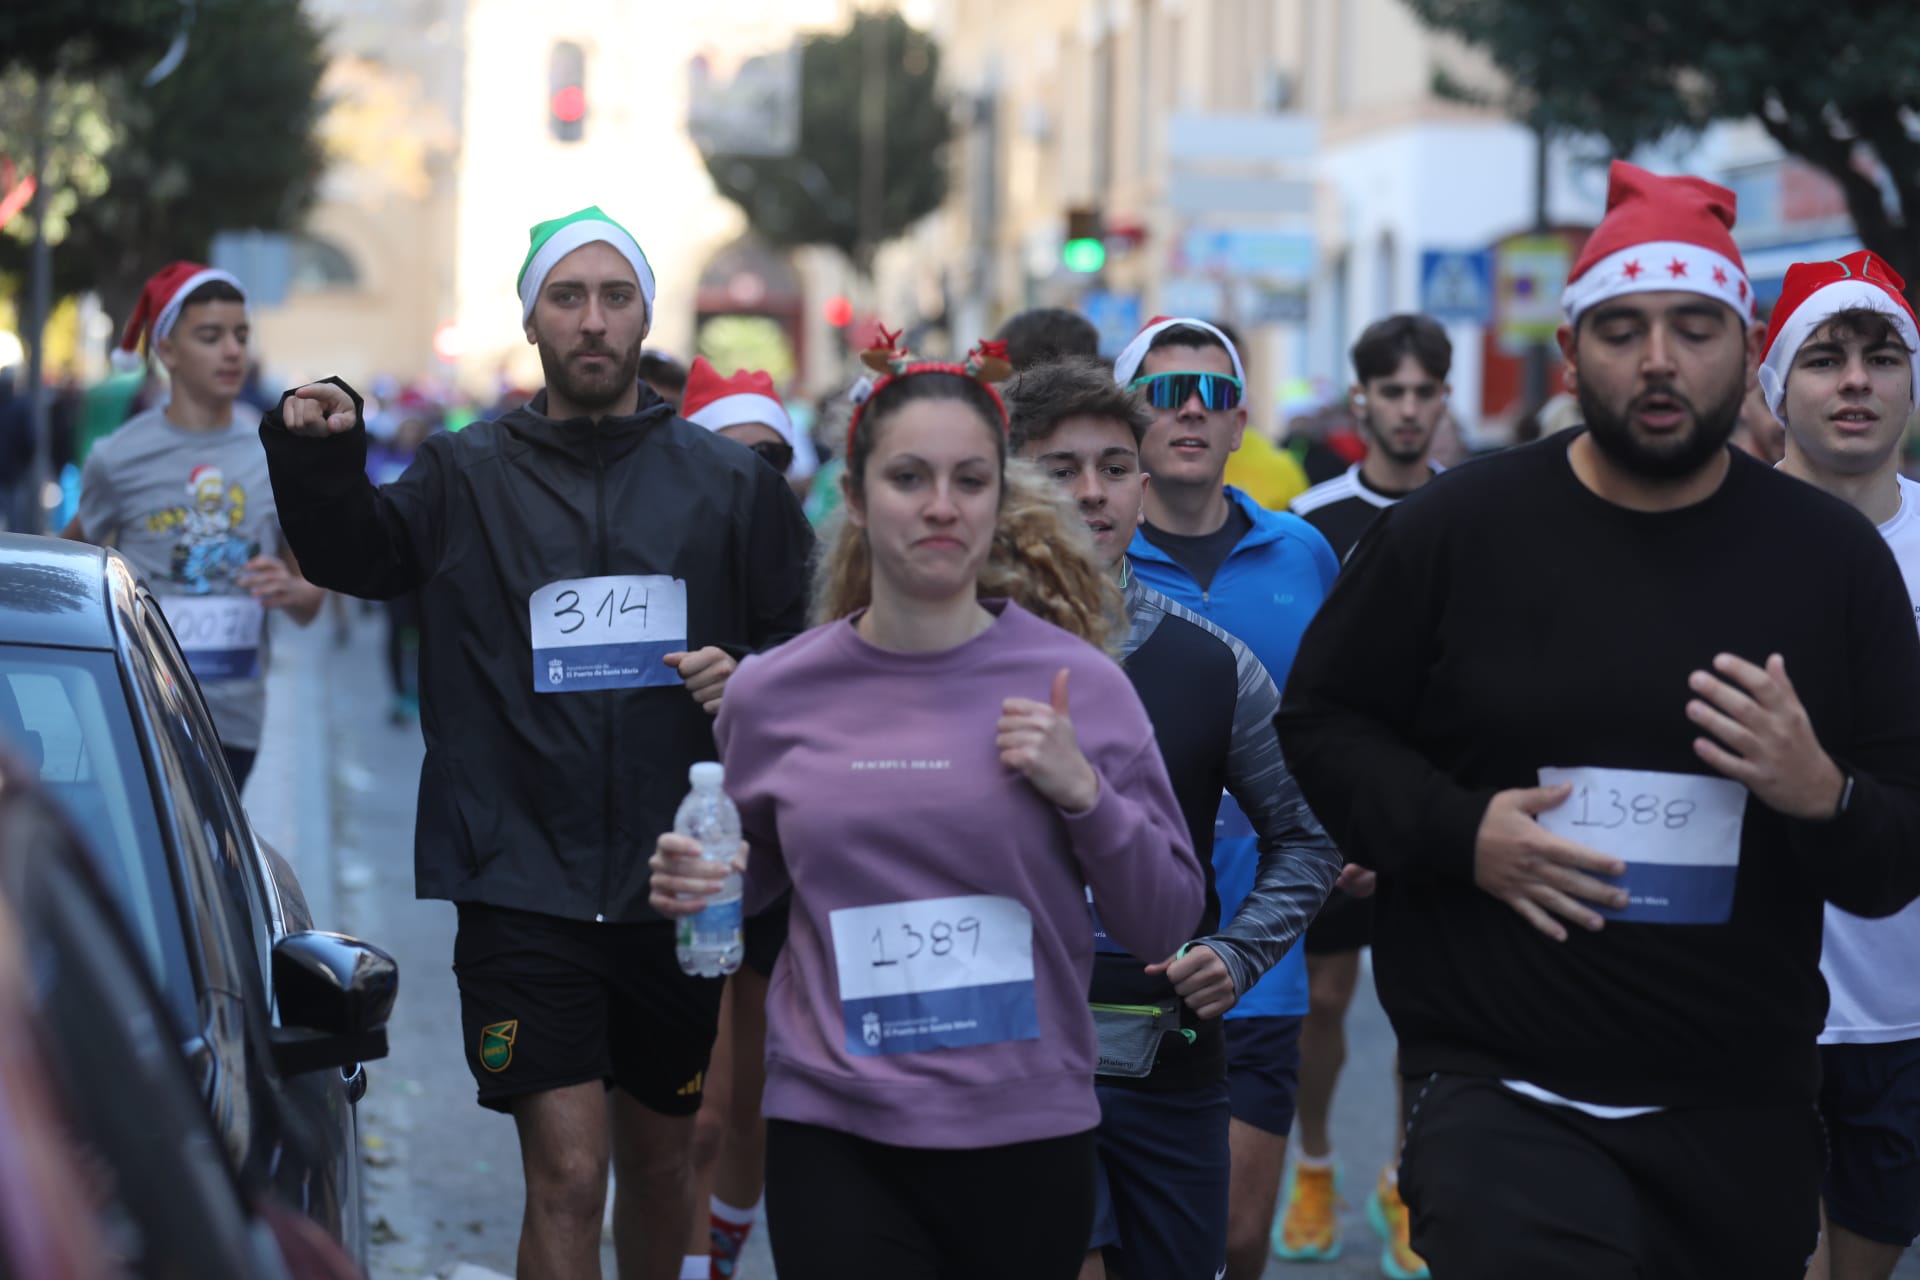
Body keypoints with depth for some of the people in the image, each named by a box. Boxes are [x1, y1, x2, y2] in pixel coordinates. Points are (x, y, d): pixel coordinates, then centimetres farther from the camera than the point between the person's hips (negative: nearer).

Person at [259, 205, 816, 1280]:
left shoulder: (728, 481, 7)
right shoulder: (470, 476, 5)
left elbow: (807, 645, 12)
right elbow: (357, 553, -8)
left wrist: (750, 676, -9)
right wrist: (318, 454, -26)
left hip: (678, 890, 2)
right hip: (523, 891, -2)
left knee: (658, 1162, 17)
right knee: (566, 1177, -10)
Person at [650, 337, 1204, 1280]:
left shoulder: (1074, 682, -3)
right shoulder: (773, 694, 1)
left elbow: (1166, 924, 1)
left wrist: (1084, 794, -14)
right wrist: (695, 884, -3)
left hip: (1027, 1130, 0)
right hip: (834, 1131, 0)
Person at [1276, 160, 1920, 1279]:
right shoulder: (1453, 530, 1)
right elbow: (1321, 723, 7)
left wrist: (1822, 798, -17)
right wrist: (1458, 832, -10)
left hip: (1747, 1119, 2)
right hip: (1501, 1095, -2)